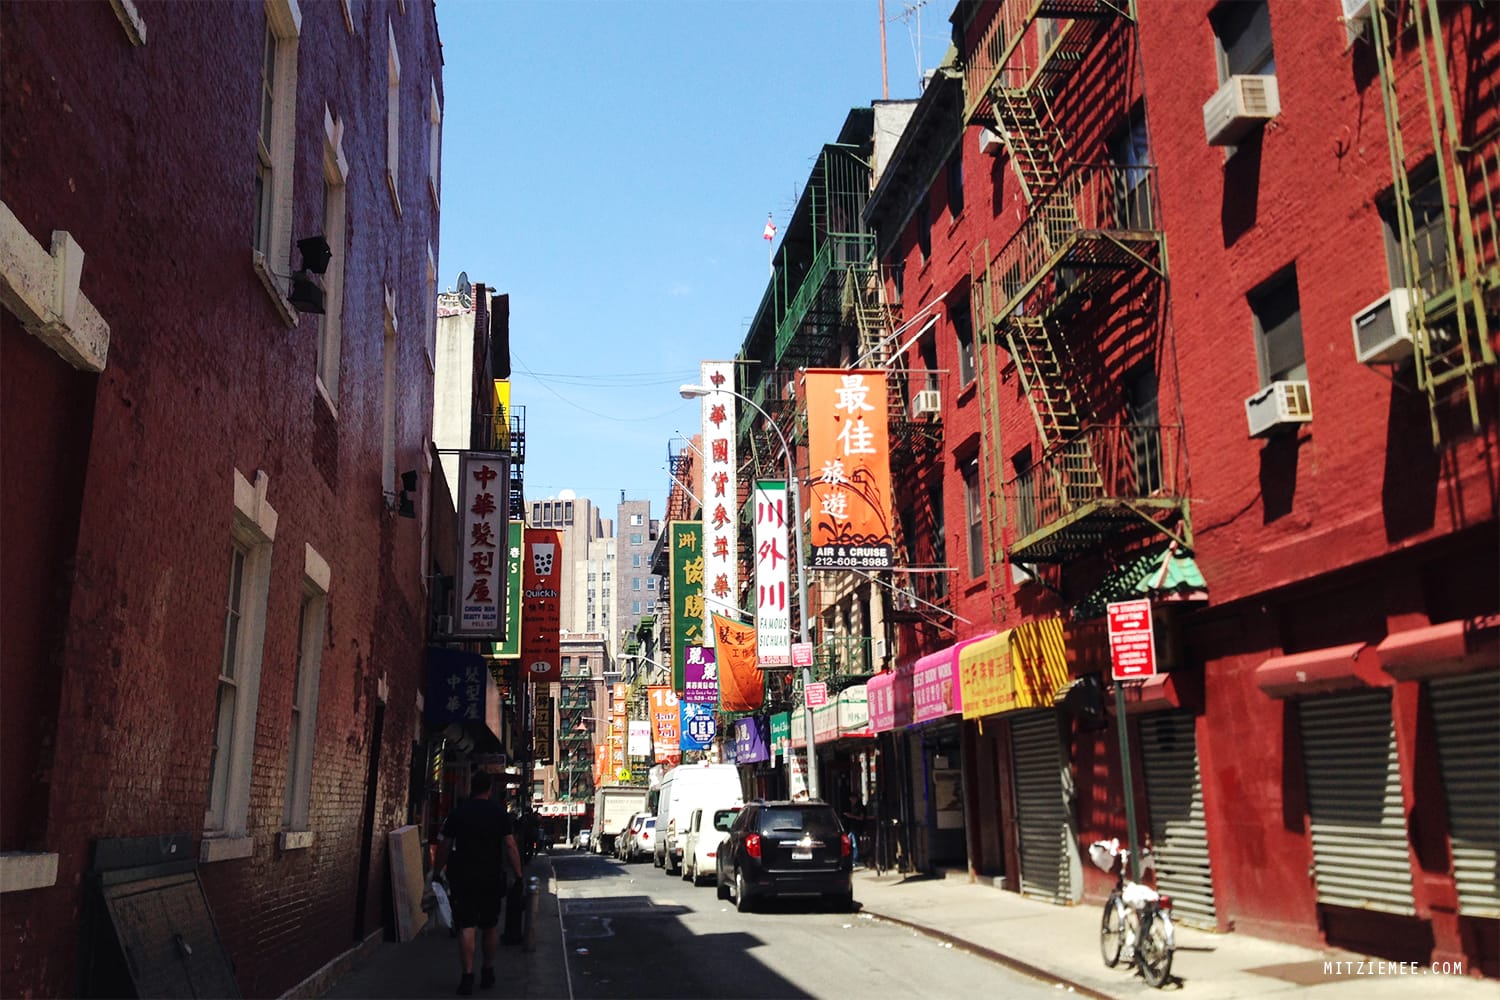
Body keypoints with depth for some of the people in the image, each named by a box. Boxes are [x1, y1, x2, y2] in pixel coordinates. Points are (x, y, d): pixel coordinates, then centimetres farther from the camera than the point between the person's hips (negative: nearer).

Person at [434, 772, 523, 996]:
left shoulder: (457, 812, 1)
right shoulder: (500, 812, -1)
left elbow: (445, 846, 3)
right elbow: (510, 846, -6)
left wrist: (437, 873, 13)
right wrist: (518, 875, -3)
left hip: (463, 877, 0)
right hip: (492, 877, 0)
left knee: (466, 927, -1)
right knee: (491, 927, 14)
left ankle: (468, 976, -9)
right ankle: (488, 973, 24)